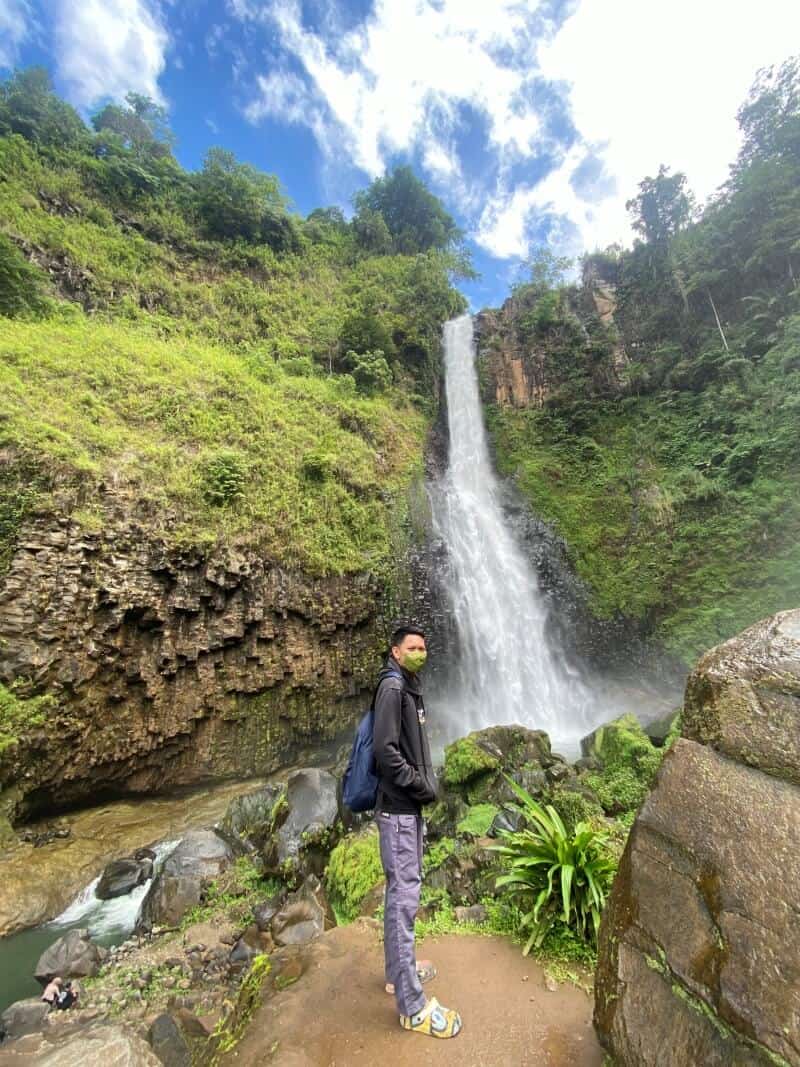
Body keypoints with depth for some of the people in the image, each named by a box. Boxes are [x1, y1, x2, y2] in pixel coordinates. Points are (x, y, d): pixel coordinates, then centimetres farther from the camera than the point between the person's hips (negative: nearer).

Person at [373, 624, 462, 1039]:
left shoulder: (410, 688, 11)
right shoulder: (392, 686, -19)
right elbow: (384, 748, -25)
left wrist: (425, 784, 10)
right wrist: (421, 786, -18)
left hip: (409, 806, 9)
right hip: (397, 808, -9)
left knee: (403, 890, 21)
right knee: (404, 896, 0)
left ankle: (399, 970, 37)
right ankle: (413, 1006, 12)